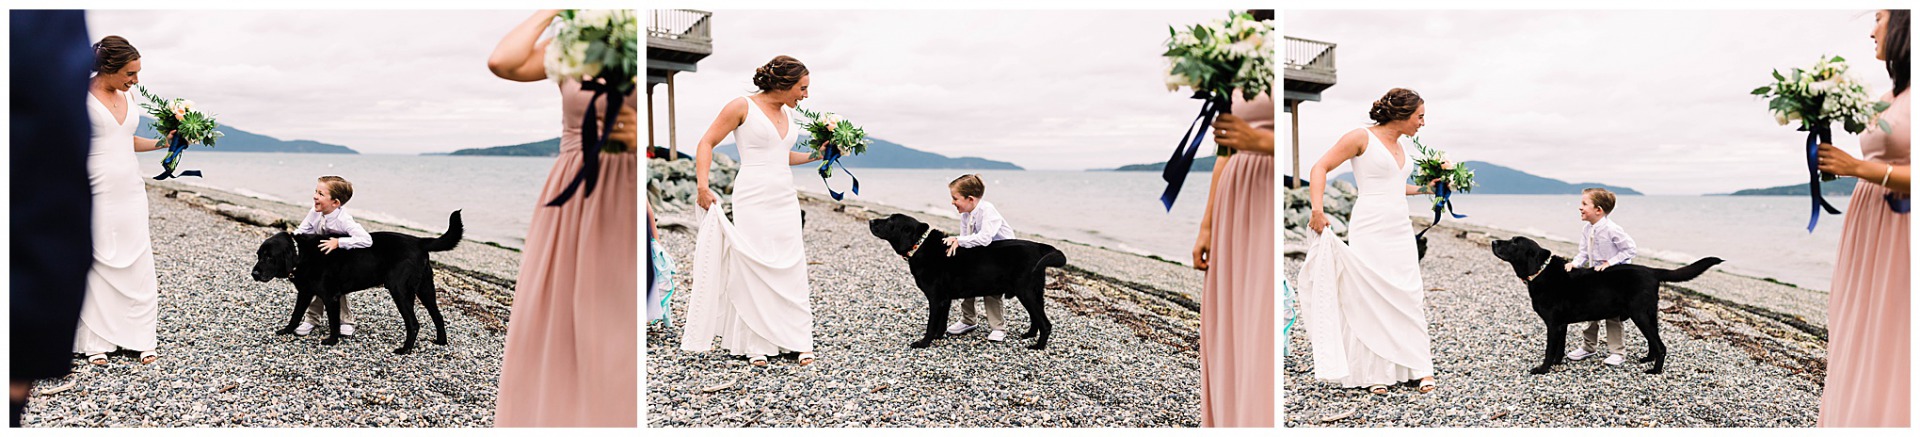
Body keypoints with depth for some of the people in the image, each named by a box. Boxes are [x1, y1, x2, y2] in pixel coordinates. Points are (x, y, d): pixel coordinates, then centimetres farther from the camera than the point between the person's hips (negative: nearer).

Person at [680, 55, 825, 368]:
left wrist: (816, 155, 18)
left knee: (791, 269, 4)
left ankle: (798, 341, 10)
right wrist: (702, 185, -14)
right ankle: (755, 345, 5)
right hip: (753, 199, -6)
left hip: (785, 198, 6)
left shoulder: (786, 113, 14)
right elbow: (707, 143, -4)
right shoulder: (742, 107, -6)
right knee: (753, 270, -3)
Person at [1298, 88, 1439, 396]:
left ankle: (1420, 368, 13)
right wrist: (1318, 209, -20)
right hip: (1369, 230, -7)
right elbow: (1320, 168, -9)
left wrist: (1423, 189, 22)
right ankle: (1373, 373, 5)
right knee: (1370, 299, -3)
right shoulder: (1362, 137, -6)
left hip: (1401, 229, 7)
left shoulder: (1400, 146, 16)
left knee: (1409, 298, 6)